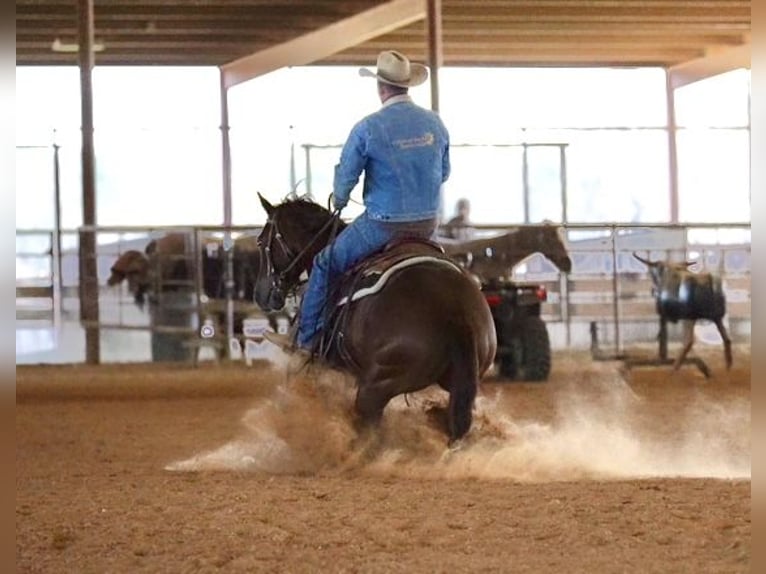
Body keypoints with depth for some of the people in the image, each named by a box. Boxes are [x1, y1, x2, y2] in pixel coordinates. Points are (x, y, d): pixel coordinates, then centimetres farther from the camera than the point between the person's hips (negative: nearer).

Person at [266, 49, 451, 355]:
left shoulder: (368, 128, -15)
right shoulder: (436, 123, 0)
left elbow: (345, 176, -6)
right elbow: (444, 173, 13)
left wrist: (338, 201, 16)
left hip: (382, 225, -5)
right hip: (428, 225, 5)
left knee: (325, 263, 15)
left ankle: (306, 338, 21)